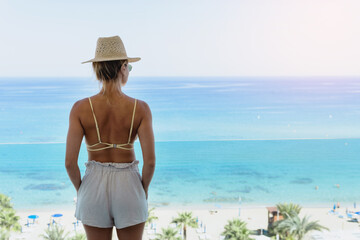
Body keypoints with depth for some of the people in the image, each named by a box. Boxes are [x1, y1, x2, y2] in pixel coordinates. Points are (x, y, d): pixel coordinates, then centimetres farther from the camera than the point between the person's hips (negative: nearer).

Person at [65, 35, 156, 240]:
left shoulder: (81, 108, -10)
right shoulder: (140, 108, -11)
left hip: (95, 187, 1)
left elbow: (70, 162, -11)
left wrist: (80, 190, 7)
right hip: (128, 187, 0)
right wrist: (144, 190, 5)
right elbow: (150, 161, -14)